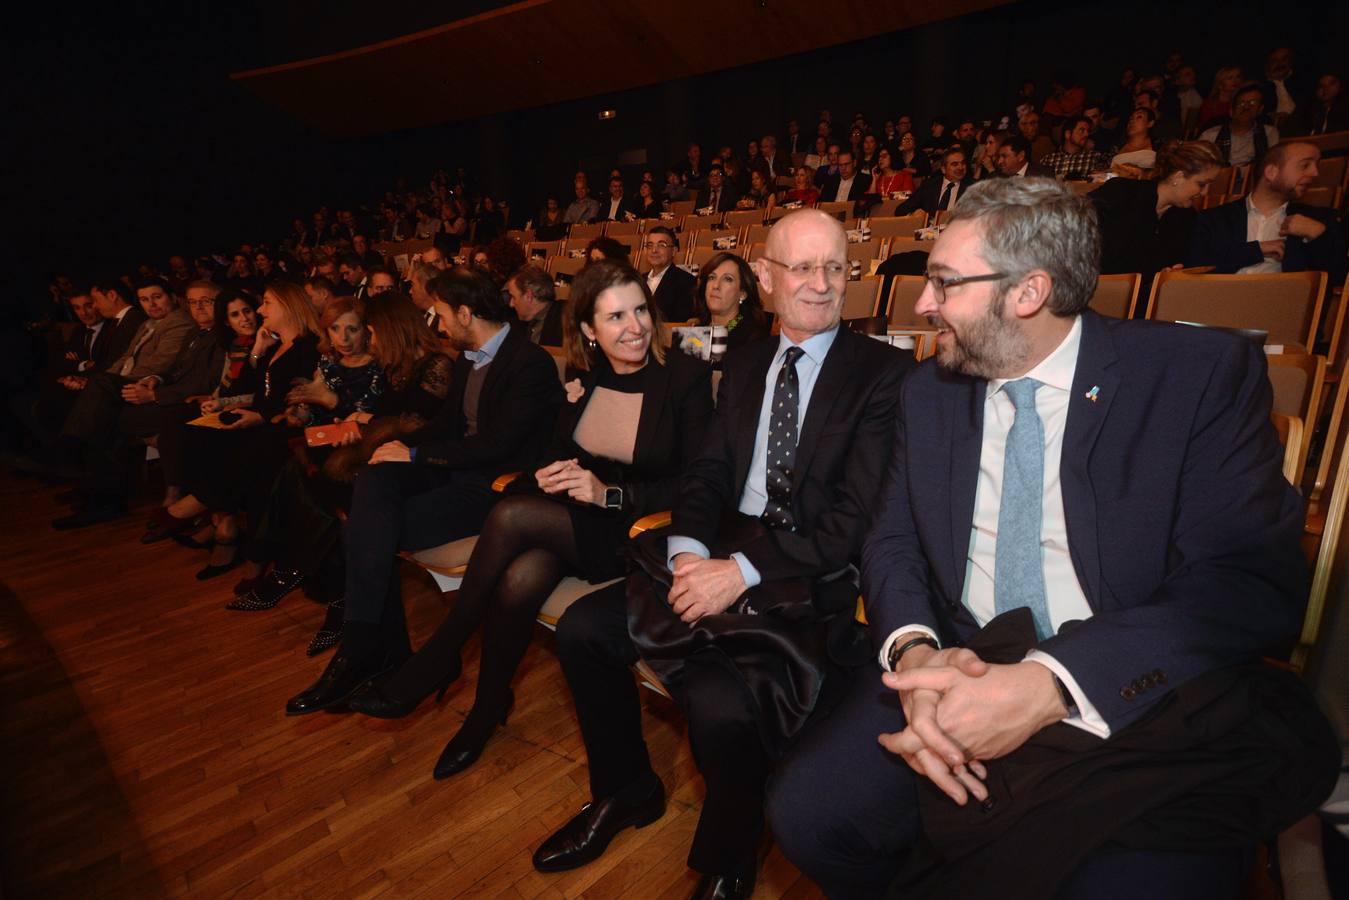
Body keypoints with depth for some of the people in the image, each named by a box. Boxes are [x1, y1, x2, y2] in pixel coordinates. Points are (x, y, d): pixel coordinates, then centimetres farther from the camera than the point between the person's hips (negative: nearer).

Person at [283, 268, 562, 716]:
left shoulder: (531, 363, -15)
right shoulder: (468, 357, 14)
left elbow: (497, 446, -21)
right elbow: (447, 424, 18)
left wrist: (416, 454, -14)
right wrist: (402, 445, -2)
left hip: (496, 488, -8)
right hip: (457, 473, 8)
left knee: (370, 529, -19)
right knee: (373, 481, -19)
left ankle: (362, 653, -2)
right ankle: (386, 649, -15)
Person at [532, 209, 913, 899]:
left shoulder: (884, 372, -5)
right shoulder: (743, 363, 13)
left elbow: (856, 517, -13)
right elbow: (706, 473, 9)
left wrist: (744, 571, -20)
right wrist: (688, 551, -11)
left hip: (808, 583, -5)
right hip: (716, 556, 6)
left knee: (720, 702, -29)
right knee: (580, 627, -6)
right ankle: (625, 791, 22)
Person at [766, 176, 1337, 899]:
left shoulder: (1205, 375, -6)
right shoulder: (928, 393, 6)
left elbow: (1255, 582, -13)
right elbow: (893, 540, 5)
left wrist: (1050, 683, -26)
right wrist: (913, 648, -17)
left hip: (1142, 698, -2)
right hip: (956, 673, 3)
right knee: (805, 811, -16)